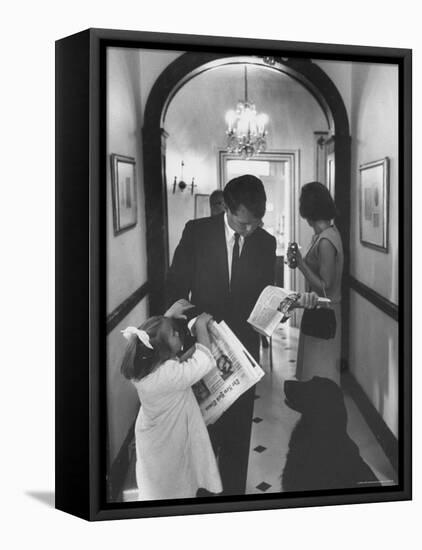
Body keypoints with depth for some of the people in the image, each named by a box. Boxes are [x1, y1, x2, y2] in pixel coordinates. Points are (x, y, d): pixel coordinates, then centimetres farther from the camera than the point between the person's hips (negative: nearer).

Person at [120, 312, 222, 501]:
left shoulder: (144, 364, -19)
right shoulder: (170, 374, -41)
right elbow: (203, 359, -32)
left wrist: (169, 316, -1)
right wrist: (201, 326, -20)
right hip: (169, 443, -7)